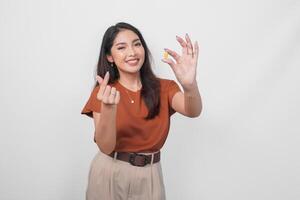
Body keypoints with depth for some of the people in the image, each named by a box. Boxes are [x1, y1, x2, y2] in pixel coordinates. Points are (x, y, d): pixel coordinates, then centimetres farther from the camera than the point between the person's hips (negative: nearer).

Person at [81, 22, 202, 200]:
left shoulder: (164, 87, -4)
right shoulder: (103, 91, -6)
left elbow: (193, 111, -23)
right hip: (109, 174, -1)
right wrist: (109, 107, -33)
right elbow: (106, 147, -16)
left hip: (149, 177, 1)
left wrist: (190, 85, -44)